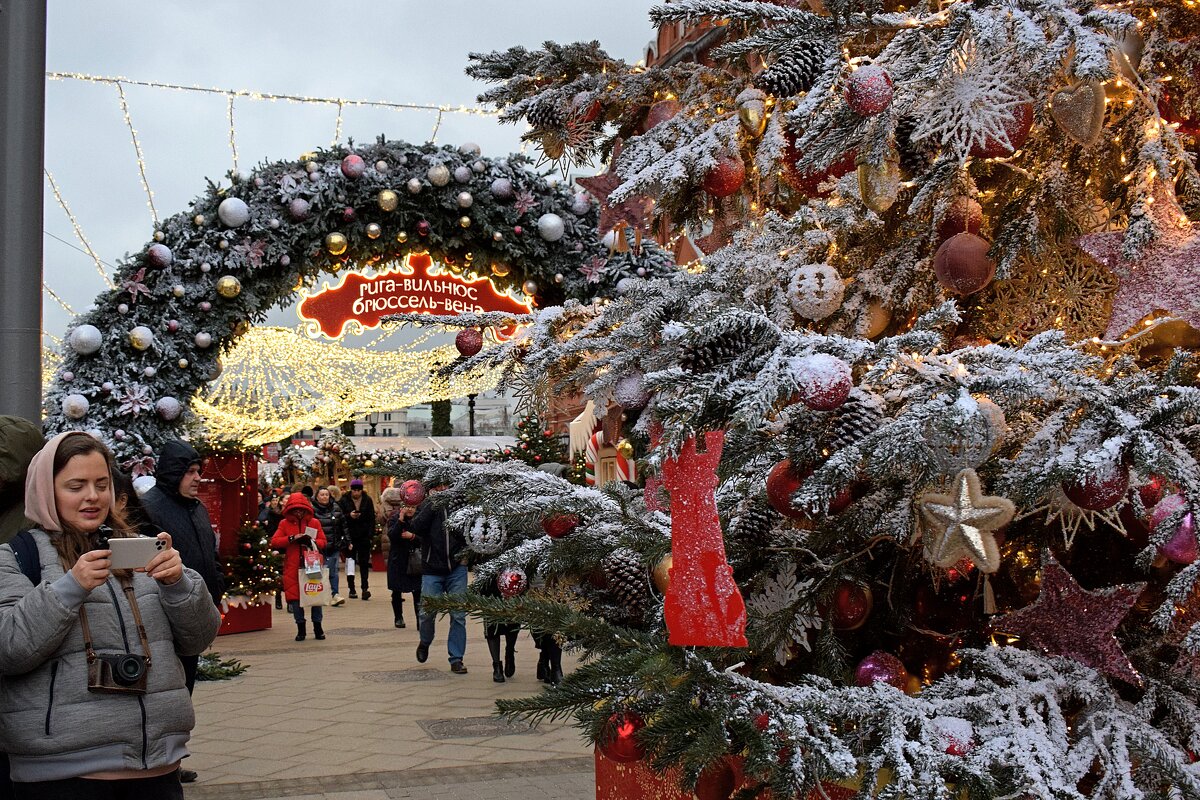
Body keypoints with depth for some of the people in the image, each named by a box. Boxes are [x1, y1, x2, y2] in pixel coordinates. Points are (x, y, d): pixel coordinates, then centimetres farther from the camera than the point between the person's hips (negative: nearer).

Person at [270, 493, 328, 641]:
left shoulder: (314, 522, 6)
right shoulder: (284, 524, 5)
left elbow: (323, 542, 6)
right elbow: (274, 541, -4)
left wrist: (312, 542, -15)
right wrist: (292, 538, -15)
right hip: (292, 567, 0)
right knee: (294, 596, 1)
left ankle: (318, 627, 13)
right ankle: (300, 628, 12)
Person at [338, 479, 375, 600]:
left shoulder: (367, 500, 4)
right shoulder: (345, 500, 1)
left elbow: (372, 518, 2)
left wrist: (371, 534, -6)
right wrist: (349, 516, -18)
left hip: (364, 536, 0)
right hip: (350, 536, 0)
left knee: (364, 563, -2)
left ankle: (365, 588, -4)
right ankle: (351, 589, 11)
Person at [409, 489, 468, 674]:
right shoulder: (425, 506, 2)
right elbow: (415, 528, -15)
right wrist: (431, 504, -17)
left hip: (457, 569, 0)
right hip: (432, 570, 0)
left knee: (458, 615, 1)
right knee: (428, 612, 0)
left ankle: (456, 659, 12)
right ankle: (425, 642, 32)